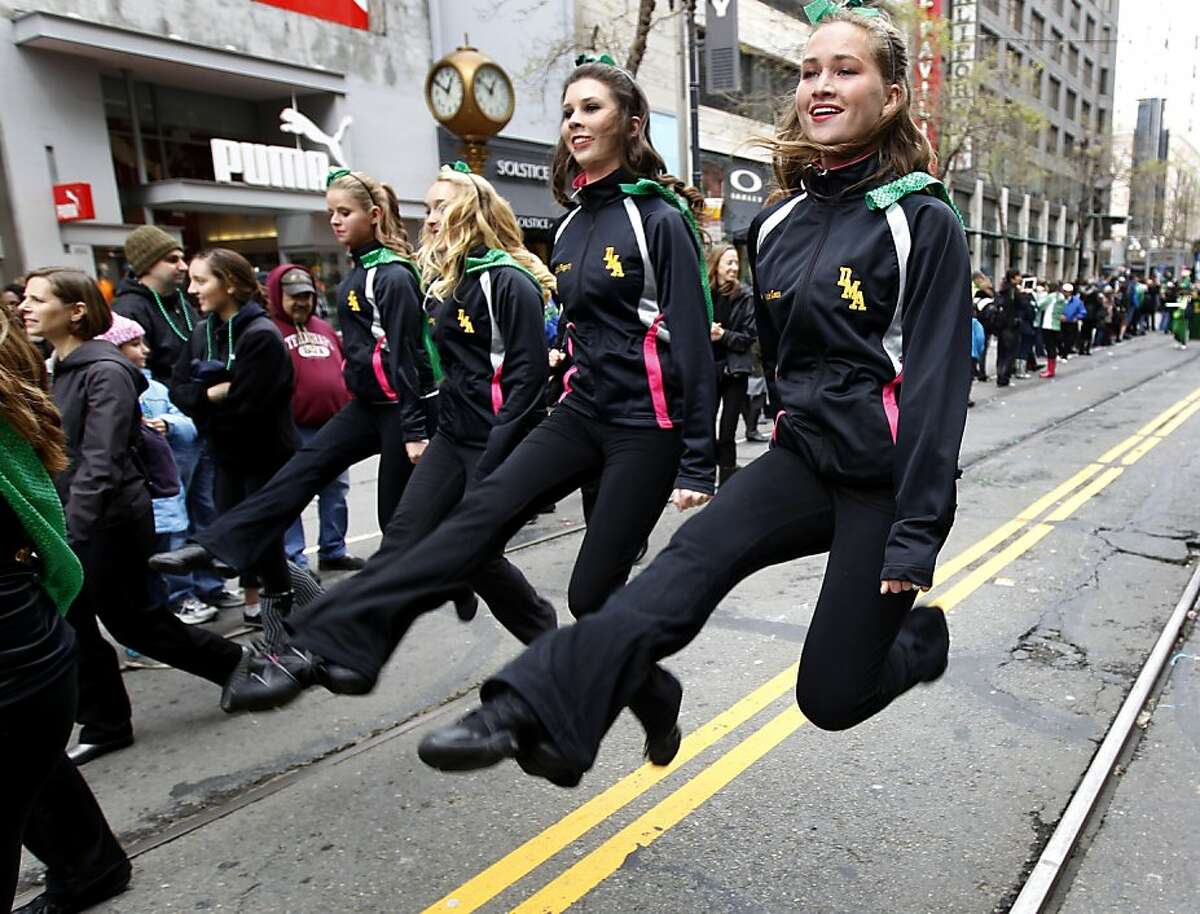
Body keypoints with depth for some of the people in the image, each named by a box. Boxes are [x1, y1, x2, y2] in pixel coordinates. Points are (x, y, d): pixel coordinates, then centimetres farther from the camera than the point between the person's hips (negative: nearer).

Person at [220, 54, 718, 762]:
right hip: (584, 412, 6)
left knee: (594, 592, -2)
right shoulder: (572, 226, 12)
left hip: (649, 425, -6)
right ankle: (332, 644, -17)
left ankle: (656, 702, 26)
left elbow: (694, 340, -14)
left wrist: (698, 463, -16)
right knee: (486, 511, -13)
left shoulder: (660, 219, -10)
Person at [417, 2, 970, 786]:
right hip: (806, 455, 5)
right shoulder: (779, 225, 7)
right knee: (692, 562, -21)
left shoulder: (924, 221, -11)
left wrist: (917, 533, -19)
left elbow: (939, 380, -16)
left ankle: (922, 635, 32)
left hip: (890, 477, -4)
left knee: (830, 698, 1)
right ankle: (528, 714, -24)